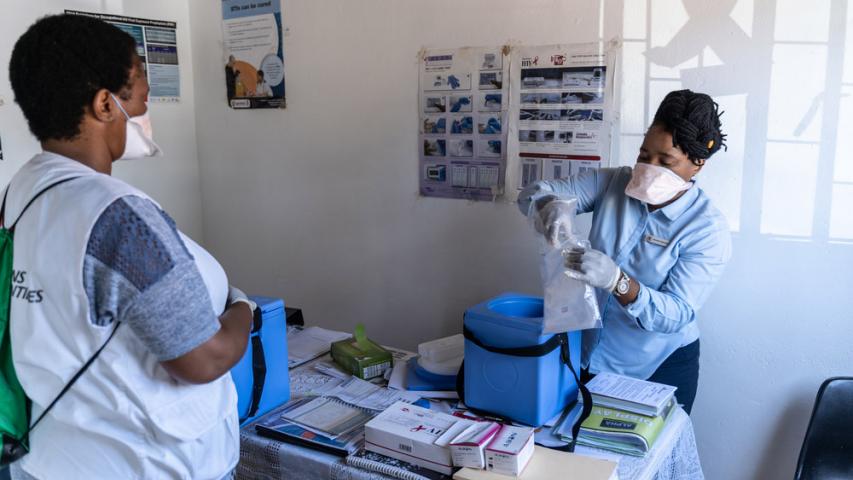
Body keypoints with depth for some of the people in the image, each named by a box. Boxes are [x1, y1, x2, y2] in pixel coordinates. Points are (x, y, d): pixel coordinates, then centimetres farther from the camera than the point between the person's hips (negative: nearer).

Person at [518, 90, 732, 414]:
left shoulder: (708, 229, -18)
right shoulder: (614, 183, -8)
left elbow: (676, 315, -24)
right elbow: (533, 193, -8)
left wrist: (617, 281, -41)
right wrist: (552, 204, -32)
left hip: (660, 369, -3)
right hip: (590, 354, 4)